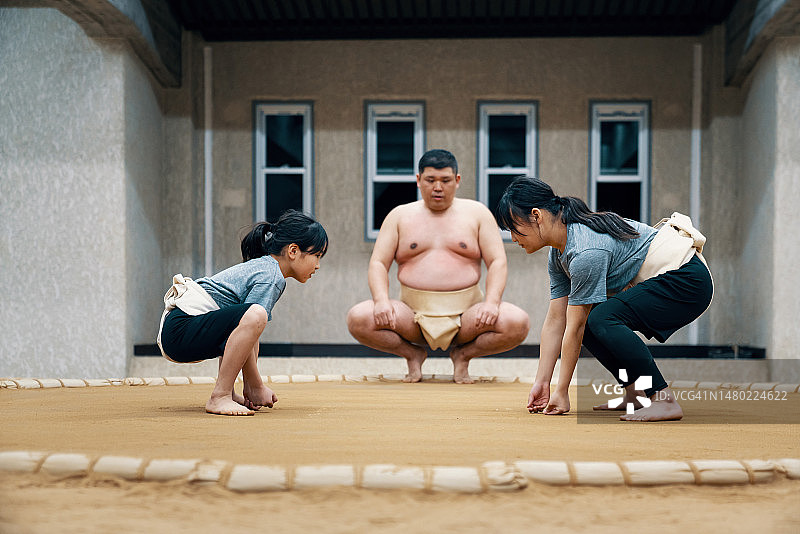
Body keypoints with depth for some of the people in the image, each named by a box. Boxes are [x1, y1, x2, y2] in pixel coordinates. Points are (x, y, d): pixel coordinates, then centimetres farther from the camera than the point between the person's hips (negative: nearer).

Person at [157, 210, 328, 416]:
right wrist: (256, 387, -12)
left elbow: (248, 339, 17)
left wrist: (251, 387, 12)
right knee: (255, 315, -31)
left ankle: (226, 393, 18)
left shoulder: (262, 266, 18)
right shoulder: (271, 277, -11)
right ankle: (219, 397, -25)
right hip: (180, 331, -11)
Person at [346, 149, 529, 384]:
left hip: (465, 313, 0)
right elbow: (378, 263, 4)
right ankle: (413, 354, 3)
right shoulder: (400, 216, 11)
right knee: (358, 319, -26)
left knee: (517, 323, -28)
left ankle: (463, 354, 2)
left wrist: (492, 301, -18)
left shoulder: (476, 213, 10)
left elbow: (498, 262, 2)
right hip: (414, 315, 0)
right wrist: (381, 300, -18)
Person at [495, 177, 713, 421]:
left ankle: (665, 401, -25)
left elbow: (575, 330, -22)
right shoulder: (559, 252, 3)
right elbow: (555, 321, 6)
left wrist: (561, 392, -15)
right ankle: (634, 395, 11)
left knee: (601, 319, -28)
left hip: (688, 282, -10)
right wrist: (541, 382, 5)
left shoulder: (586, 252, -27)